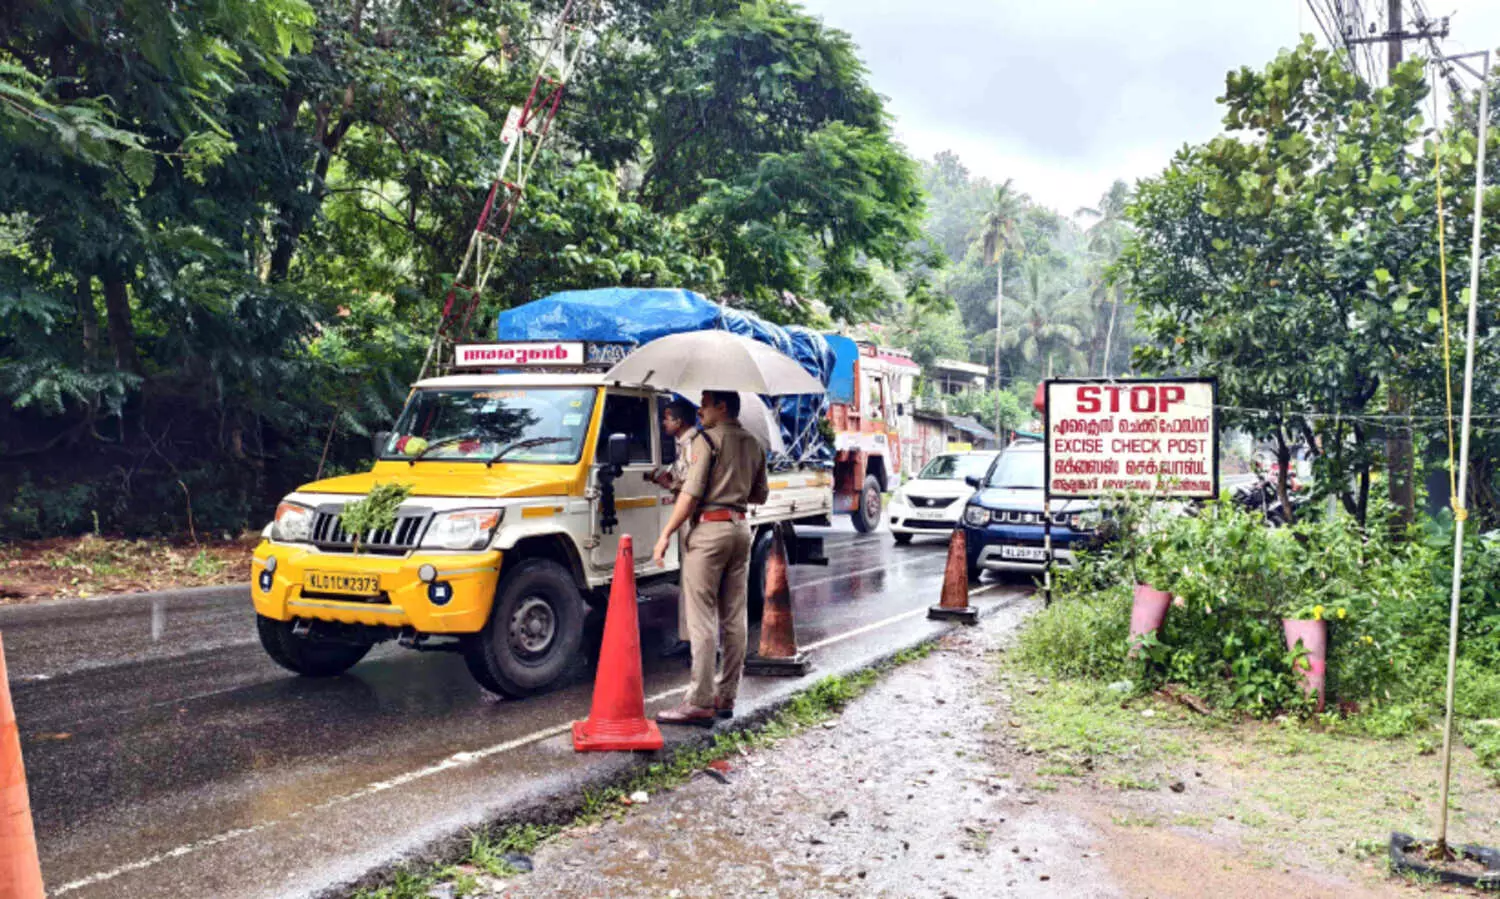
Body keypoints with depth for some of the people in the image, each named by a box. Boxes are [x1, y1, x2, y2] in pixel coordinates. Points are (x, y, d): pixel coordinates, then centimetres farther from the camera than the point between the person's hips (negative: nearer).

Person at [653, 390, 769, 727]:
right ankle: (726, 697, 16)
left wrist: (665, 535, -11)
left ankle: (701, 703, -7)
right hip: (741, 528, 8)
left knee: (701, 619, -6)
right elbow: (760, 495, 19)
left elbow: (691, 494, -14)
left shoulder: (707, 439, -8)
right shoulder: (754, 445, 14)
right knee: (734, 618, 10)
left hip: (709, 527, -8)